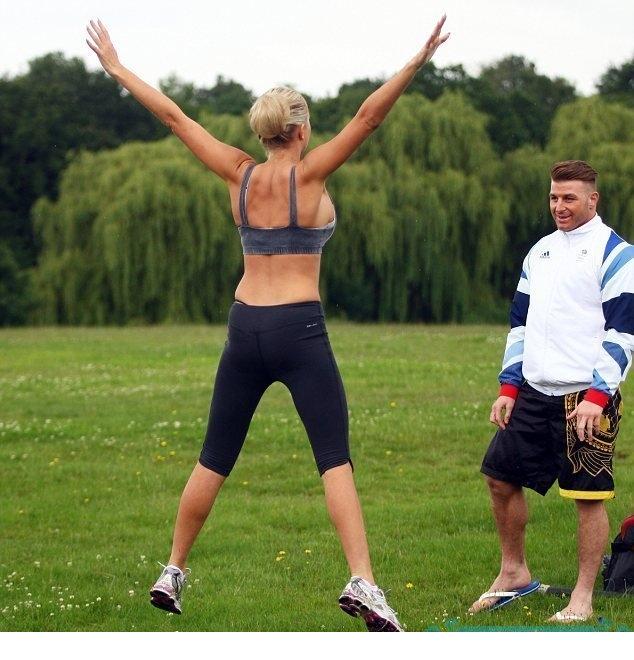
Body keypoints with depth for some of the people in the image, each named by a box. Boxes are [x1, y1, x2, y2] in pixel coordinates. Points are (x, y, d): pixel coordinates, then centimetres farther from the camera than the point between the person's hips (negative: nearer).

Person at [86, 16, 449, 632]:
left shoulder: (239, 174, 3)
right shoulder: (309, 174, -7)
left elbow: (172, 116, 8)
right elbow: (368, 117, -17)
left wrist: (115, 66, 15)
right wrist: (417, 62, -20)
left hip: (245, 327, 4)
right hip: (299, 329, -4)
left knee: (214, 458, 14)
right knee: (335, 460, -8)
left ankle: (172, 573, 21)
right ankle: (362, 583, -21)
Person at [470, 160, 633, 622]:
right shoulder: (539, 253, 15)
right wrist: (509, 387, 14)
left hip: (586, 397, -7)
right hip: (534, 393, 7)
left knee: (589, 493, -4)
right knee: (501, 476, 9)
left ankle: (583, 598, 4)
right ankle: (514, 574, 26)